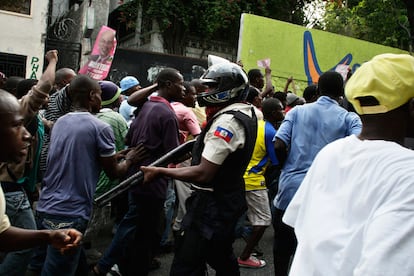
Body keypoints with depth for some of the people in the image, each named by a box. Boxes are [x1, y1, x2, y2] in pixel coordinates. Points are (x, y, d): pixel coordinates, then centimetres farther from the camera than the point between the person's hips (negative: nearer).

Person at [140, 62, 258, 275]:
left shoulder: (227, 121, -23)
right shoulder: (248, 113, 7)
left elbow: (203, 174, -26)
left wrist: (160, 171, -21)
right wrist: (201, 143, 8)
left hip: (212, 205, -10)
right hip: (229, 201, 10)